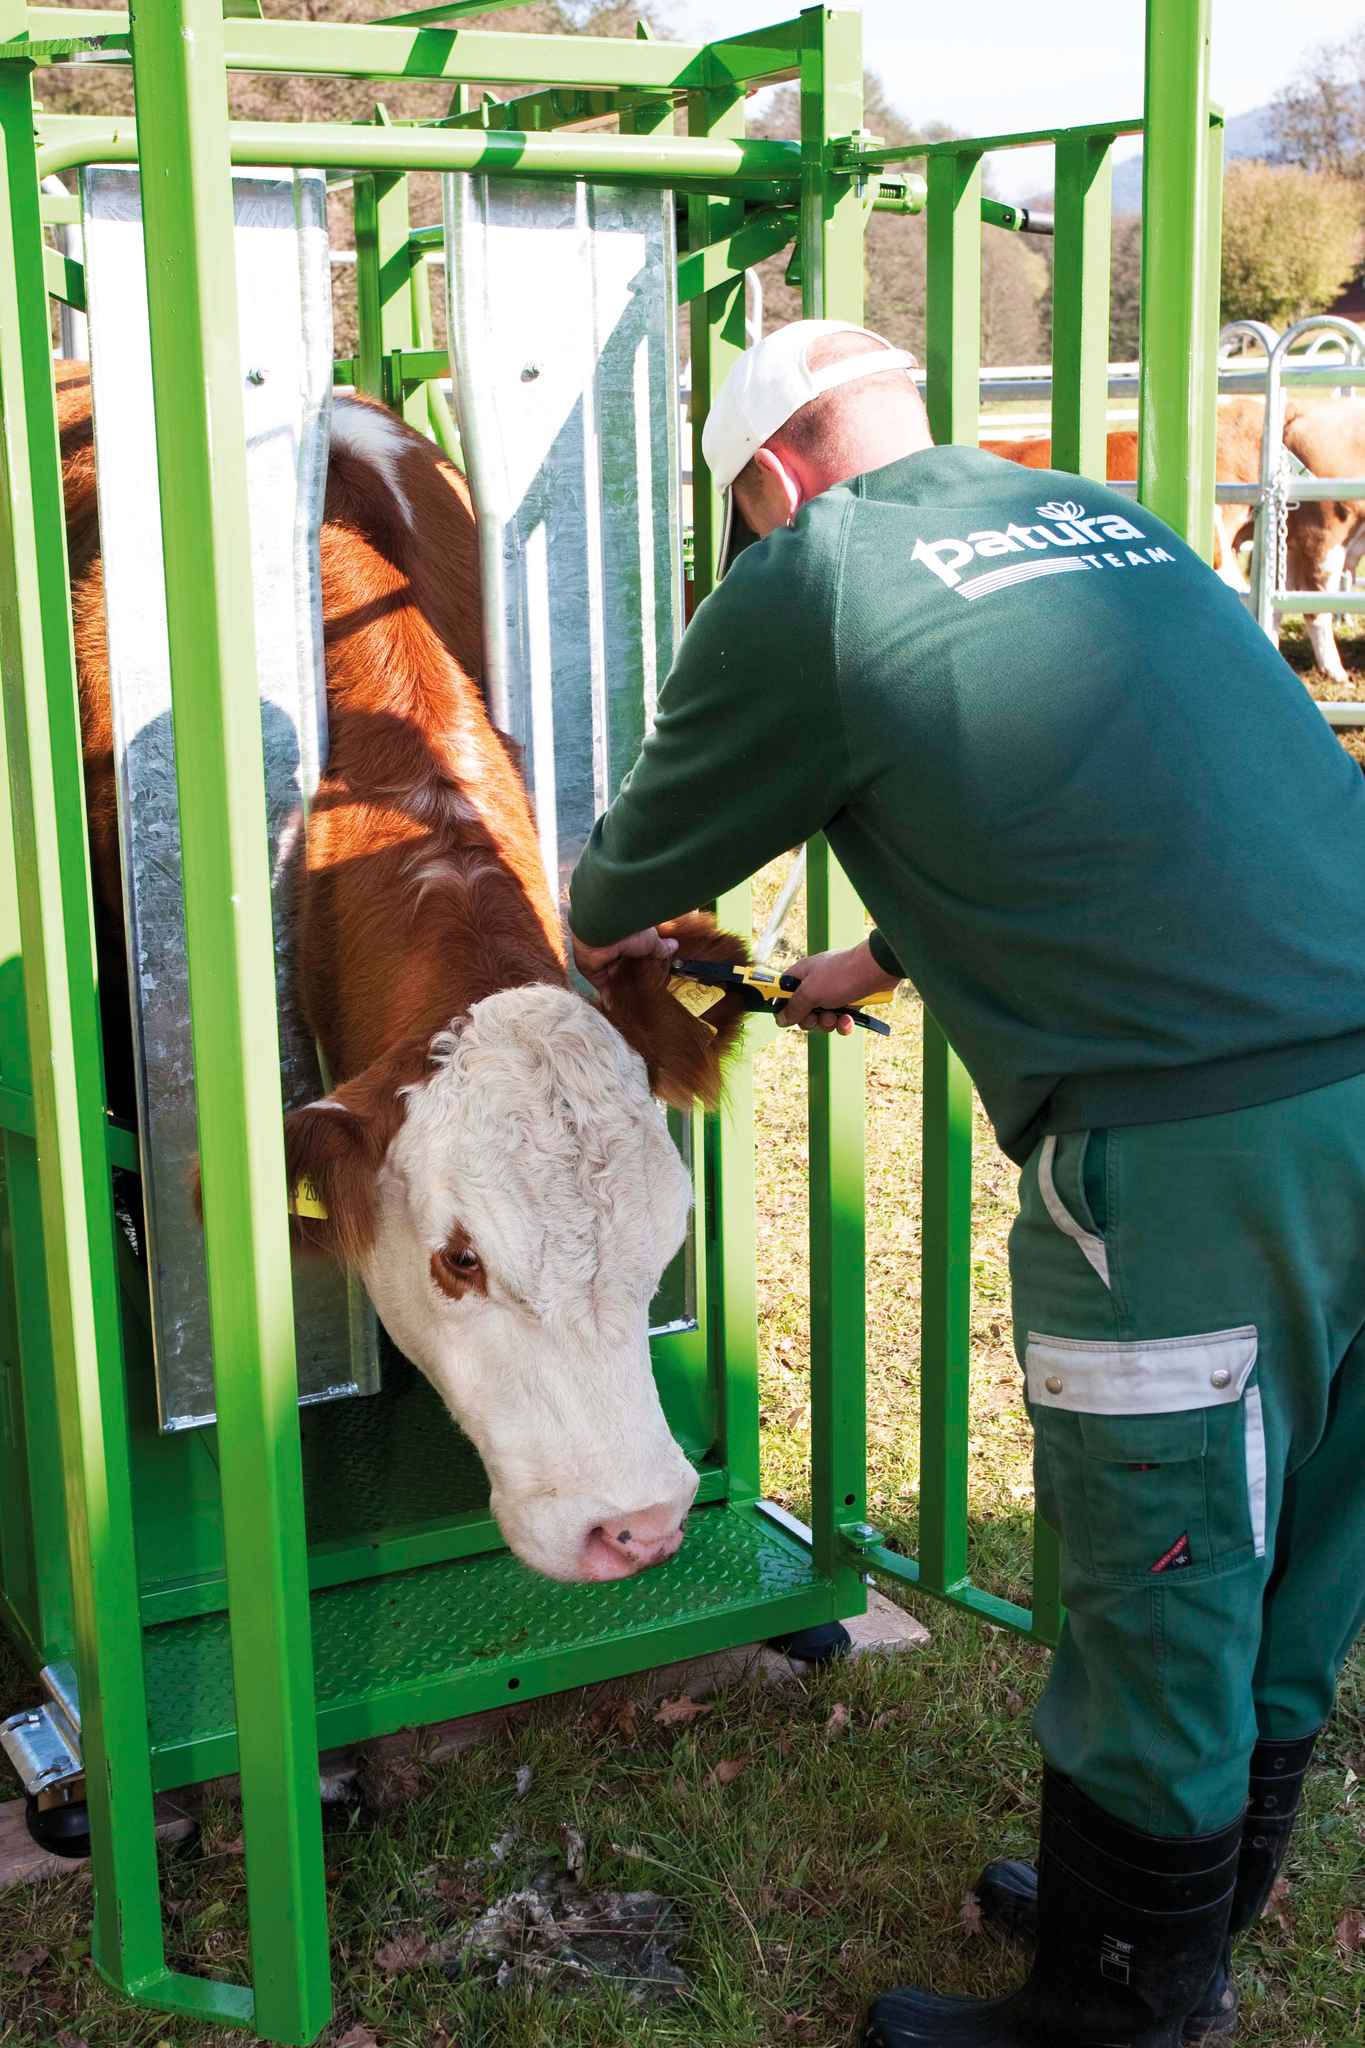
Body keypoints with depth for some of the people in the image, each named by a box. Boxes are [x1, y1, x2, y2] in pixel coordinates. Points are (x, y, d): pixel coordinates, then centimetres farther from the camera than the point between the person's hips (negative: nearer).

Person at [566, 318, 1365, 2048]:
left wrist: (602, 930, 37)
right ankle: (1206, 1903, 42)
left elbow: (644, 855, 14)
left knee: (1159, 1595, 8)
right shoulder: (1099, 520, 21)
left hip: (1196, 1143, -8)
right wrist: (884, 963, 48)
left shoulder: (805, 587, 0)